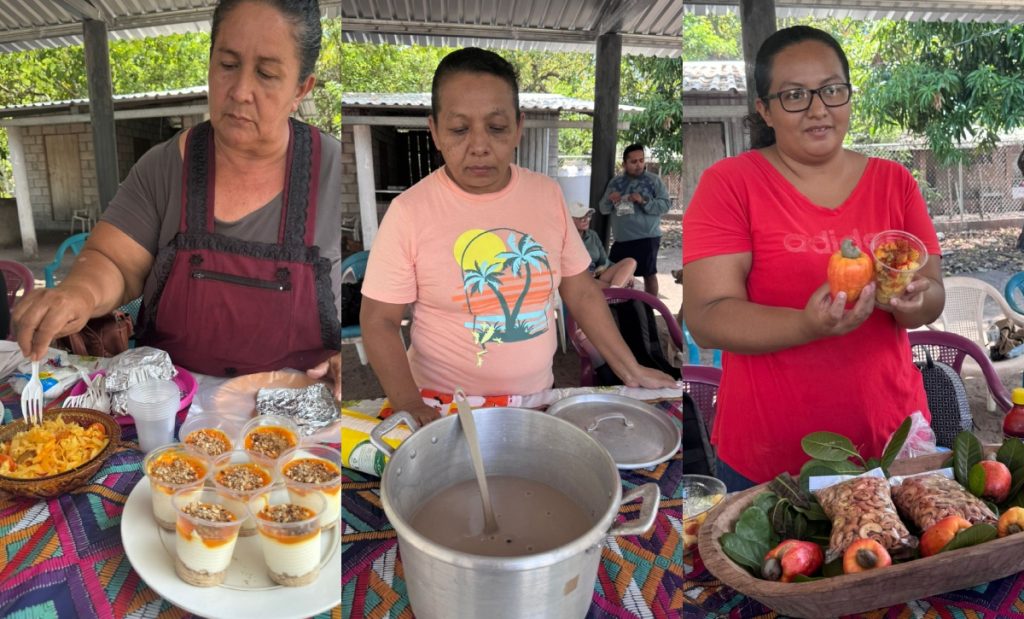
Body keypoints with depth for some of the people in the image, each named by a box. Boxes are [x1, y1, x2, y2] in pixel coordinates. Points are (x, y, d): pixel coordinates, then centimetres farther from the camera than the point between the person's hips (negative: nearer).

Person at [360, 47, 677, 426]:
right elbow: (379, 321, -9)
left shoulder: (548, 194, -4)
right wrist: (410, 406, -21)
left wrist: (632, 372, 4)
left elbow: (581, 292, 4)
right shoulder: (409, 212, -14)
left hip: (536, 397, 4)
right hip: (445, 409, -3)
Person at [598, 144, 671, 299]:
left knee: (649, 274, 2)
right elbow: (603, 209, 9)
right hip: (621, 240, 4)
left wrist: (644, 201, -22)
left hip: (647, 238, -4)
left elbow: (665, 204, -8)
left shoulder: (654, 180, -1)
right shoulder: (615, 182, 9)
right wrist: (609, 200, -13)